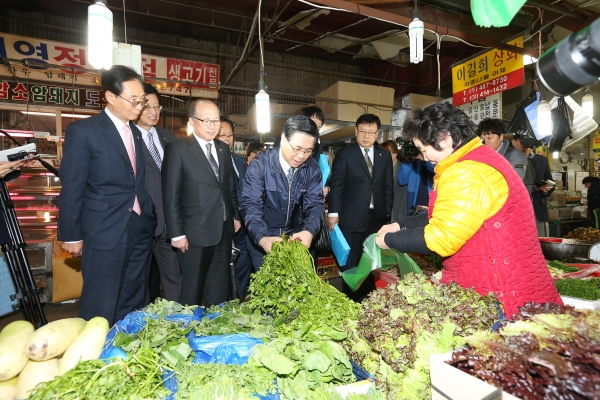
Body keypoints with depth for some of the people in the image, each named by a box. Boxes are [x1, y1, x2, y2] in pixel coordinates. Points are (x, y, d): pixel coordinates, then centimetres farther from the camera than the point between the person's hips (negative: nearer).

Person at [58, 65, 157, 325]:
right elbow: (72, 188, -6)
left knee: (133, 305, 14)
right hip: (105, 233, -6)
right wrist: (71, 235, -5)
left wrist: (150, 218, 9)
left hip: (140, 231, 6)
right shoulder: (83, 131, -6)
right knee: (100, 309, 5)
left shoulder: (136, 133, 13)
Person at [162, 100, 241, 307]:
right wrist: (177, 234, -12)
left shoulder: (224, 149, 11)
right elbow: (171, 196, -10)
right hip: (195, 233, -5)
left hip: (224, 231, 6)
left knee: (220, 288, 16)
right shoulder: (177, 149, -8)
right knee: (192, 290, 10)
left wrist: (235, 216, 13)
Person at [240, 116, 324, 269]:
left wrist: (309, 231, -32)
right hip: (261, 240, -3)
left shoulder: (312, 167, -9)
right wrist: (262, 237, -41)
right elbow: (250, 204, -24)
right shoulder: (260, 164, -19)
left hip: (294, 238, 3)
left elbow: (315, 203, -11)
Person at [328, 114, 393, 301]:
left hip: (377, 219, 4)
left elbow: (388, 188, 12)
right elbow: (336, 185, -4)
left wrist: (388, 214, 6)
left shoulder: (385, 156, 10)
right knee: (351, 264, 6)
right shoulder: (344, 153, -1)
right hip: (351, 219, -3)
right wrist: (333, 213, -10)